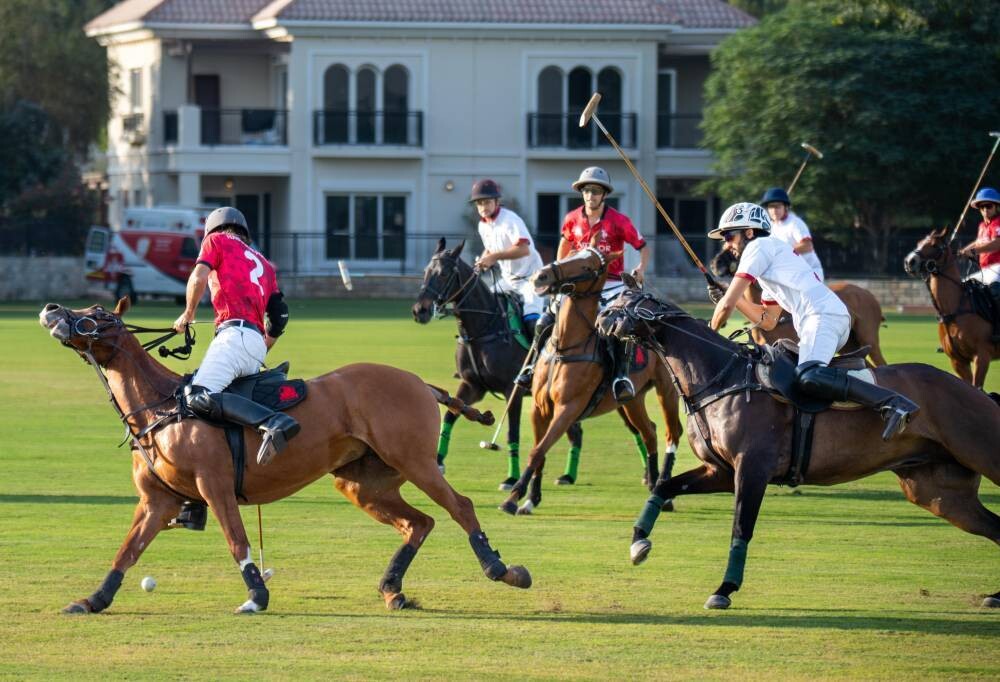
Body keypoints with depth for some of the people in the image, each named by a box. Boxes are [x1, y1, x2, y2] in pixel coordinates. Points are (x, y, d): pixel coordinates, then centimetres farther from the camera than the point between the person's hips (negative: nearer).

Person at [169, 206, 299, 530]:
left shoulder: (217, 241, 13)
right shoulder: (263, 264, 31)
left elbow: (199, 277, -4)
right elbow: (279, 315, 22)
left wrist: (188, 314, 11)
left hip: (235, 332, -8)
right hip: (257, 344, 8)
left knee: (199, 397, -28)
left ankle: (273, 422, -43)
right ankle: (194, 509, 8)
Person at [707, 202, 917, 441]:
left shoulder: (759, 247, 3)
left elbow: (727, 305, -1)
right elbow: (768, 320, 35)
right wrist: (729, 296, 30)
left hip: (823, 314, -10)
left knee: (808, 378, -31)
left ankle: (891, 402, -40)